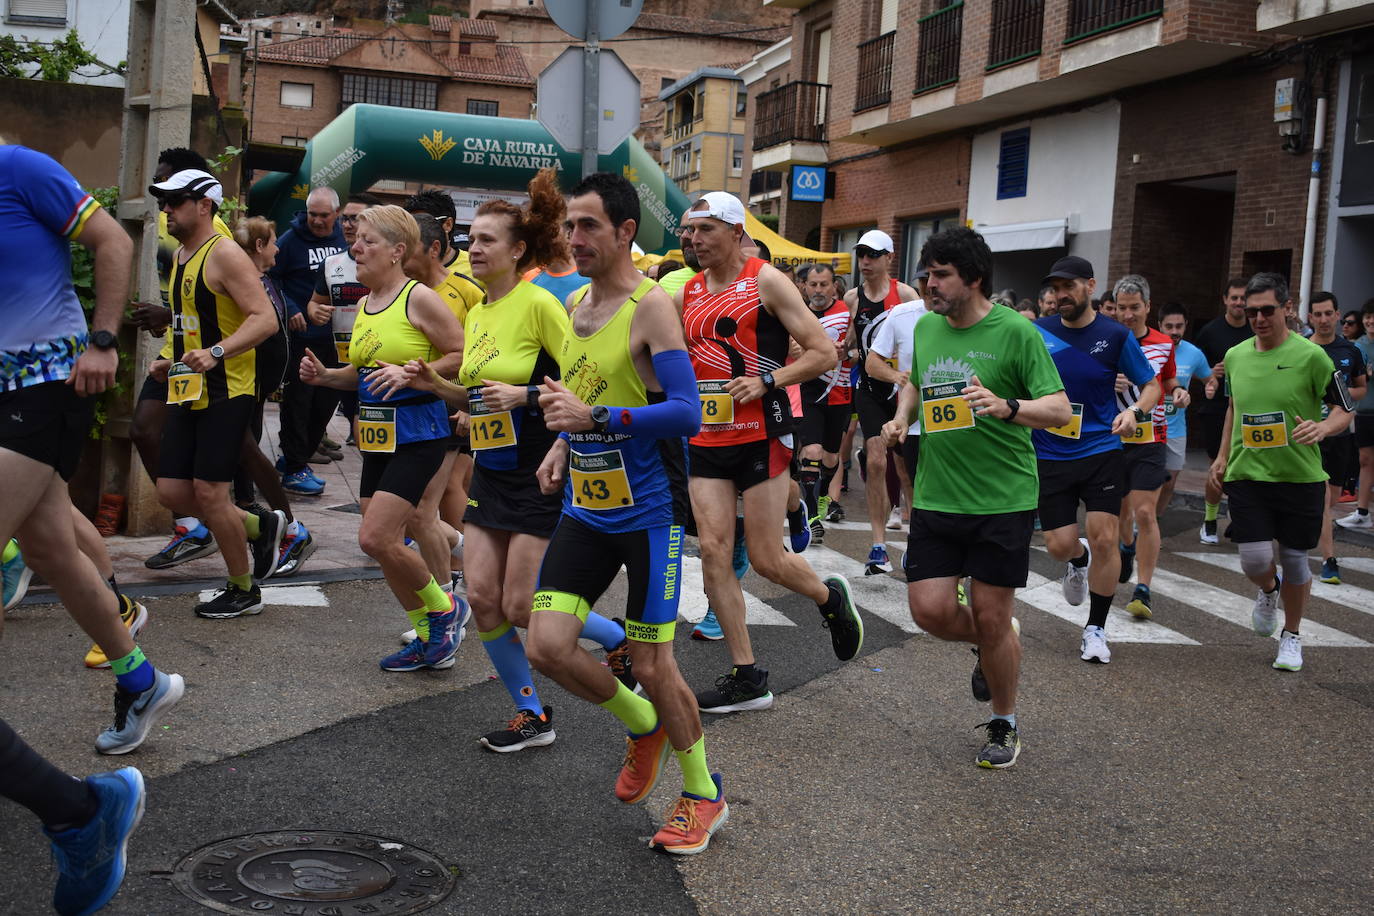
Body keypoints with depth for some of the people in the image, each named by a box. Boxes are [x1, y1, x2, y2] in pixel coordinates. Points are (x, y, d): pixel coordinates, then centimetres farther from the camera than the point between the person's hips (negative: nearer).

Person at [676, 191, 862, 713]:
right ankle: (746, 678, 7)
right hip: (707, 439, 6)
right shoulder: (687, 293, 10)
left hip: (761, 436, -5)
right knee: (713, 552, -2)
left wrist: (767, 381, -18)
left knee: (765, 558, -3)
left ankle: (830, 598, 30)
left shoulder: (767, 281, -6)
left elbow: (824, 353, -8)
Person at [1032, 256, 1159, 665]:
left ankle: (1096, 629, 8)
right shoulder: (1037, 332, -1)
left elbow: (1151, 385, 5)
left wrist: (1135, 411, -14)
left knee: (1104, 539, -9)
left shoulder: (1116, 336, -4)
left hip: (1101, 451, -1)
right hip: (1049, 455, 1)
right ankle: (1079, 560, 40)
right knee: (1059, 546, 0)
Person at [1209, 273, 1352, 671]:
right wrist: (1223, 455, 19)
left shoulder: (1311, 355, -9)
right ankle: (1269, 591, 29)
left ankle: (1292, 636, 31)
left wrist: (1322, 427, -25)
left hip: (1301, 475, -2)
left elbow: (1345, 410, -4)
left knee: (1294, 558, 8)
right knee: (1254, 559, -9)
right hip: (1247, 475, 2)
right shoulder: (1234, 356, 4)